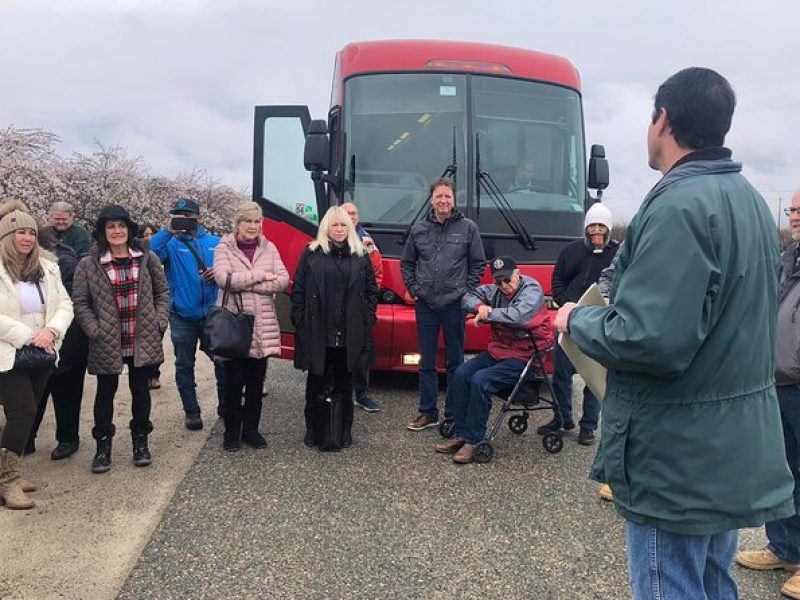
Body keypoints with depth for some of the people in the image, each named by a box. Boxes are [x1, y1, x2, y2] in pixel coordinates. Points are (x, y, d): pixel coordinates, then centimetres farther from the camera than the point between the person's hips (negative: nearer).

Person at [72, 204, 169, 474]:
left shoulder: (147, 259, 3)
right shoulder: (88, 264, -3)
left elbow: (162, 292, 7)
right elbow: (80, 303, -2)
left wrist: (159, 323, -3)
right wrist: (95, 331, -11)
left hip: (143, 340, 1)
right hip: (108, 343, -1)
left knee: (140, 389, 11)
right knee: (106, 392, 10)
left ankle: (140, 441, 26)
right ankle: (103, 445, 24)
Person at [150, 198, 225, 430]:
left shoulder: (215, 243, 5)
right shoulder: (171, 244, -2)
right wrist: (167, 231, -25)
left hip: (213, 313, 1)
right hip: (182, 315, -1)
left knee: (223, 360, 10)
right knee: (185, 365, 9)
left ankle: (225, 405, 28)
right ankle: (191, 411, 23)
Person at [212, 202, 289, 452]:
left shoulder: (269, 248, 8)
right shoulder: (224, 248, -1)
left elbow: (283, 280, -5)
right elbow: (223, 278, -17)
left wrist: (244, 284, -13)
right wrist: (260, 275, -14)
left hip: (263, 327, 3)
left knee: (256, 382, 10)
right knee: (233, 382, 4)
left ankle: (251, 429, 24)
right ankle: (232, 432, 18)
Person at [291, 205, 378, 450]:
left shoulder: (360, 256, 8)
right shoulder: (311, 253, 3)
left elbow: (372, 290, 10)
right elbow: (298, 290, 1)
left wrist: (367, 319, 2)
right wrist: (300, 322, -5)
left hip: (349, 335, 1)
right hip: (317, 332, -1)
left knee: (344, 383, 11)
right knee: (316, 382, 9)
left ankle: (344, 430, 21)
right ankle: (314, 429, 20)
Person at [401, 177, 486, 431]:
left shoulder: (468, 228, 0)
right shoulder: (418, 229, 6)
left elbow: (478, 263, 4)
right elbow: (406, 263, 15)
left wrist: (466, 292, -2)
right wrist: (413, 288, 5)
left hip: (455, 305, -2)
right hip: (425, 305, 2)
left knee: (455, 361, 6)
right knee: (426, 362, 8)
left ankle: (454, 413, 16)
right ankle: (428, 412, 18)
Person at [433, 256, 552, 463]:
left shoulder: (532, 289, -14)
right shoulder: (495, 290, 6)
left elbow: (517, 315, -31)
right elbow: (469, 297, 11)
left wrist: (487, 314, -19)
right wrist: (480, 306, -13)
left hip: (523, 356, -7)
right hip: (497, 351, 8)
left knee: (481, 380, -26)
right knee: (462, 374, -10)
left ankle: (473, 441, -15)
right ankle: (461, 434, -3)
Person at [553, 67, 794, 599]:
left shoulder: (680, 205, -22)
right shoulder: (748, 199, 10)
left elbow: (647, 340, -30)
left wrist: (577, 320, -11)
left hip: (679, 458, -9)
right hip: (735, 449, 10)